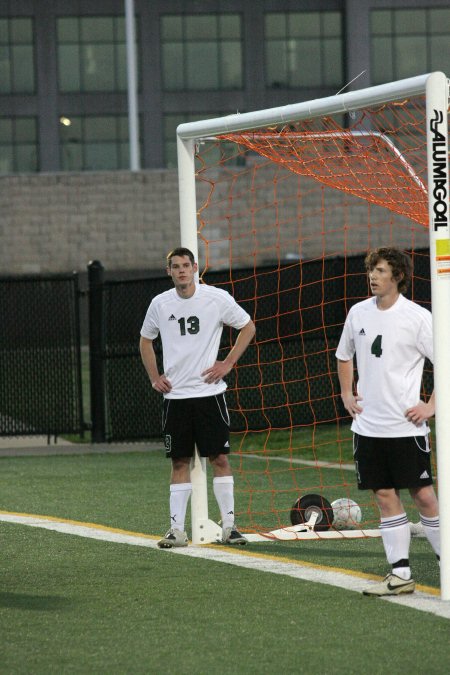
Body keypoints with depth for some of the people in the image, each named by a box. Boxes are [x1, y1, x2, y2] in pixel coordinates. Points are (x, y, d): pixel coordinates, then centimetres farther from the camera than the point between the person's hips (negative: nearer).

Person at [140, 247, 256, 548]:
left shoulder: (217, 298, -4)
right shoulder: (160, 304, 5)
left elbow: (248, 326, 7)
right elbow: (146, 341, 20)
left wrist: (227, 364, -1)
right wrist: (154, 378, 9)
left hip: (209, 391, -2)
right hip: (175, 394, 2)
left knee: (219, 458, -3)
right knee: (180, 462, 4)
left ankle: (229, 525, 3)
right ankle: (177, 529, 6)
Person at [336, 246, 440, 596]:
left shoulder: (417, 317, -9)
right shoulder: (358, 313, 7)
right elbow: (344, 356, 24)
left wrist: (431, 406, -11)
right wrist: (347, 394, 12)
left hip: (406, 425, -5)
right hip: (368, 425, 5)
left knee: (422, 494, -2)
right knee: (385, 496, 4)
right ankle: (400, 574, 7)